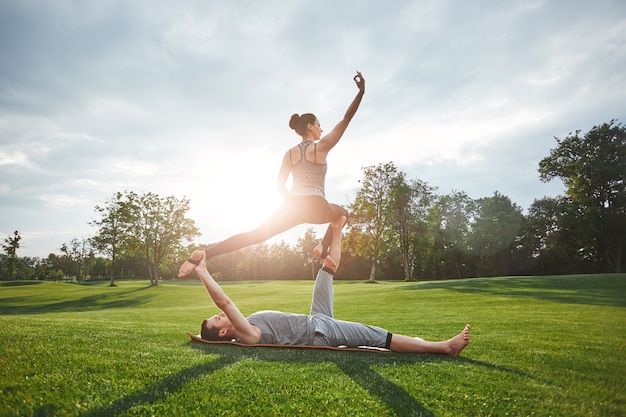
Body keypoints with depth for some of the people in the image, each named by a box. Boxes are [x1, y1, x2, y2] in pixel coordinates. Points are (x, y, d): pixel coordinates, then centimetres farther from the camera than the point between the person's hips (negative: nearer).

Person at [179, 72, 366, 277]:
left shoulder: (289, 153, 13)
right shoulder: (321, 147, 1)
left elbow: (280, 184, 14)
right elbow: (346, 119, 2)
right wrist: (361, 91, 5)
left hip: (292, 206, 3)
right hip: (316, 208, -3)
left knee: (254, 235, 0)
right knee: (342, 213, 30)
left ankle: (200, 255, -12)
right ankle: (324, 248, 11)